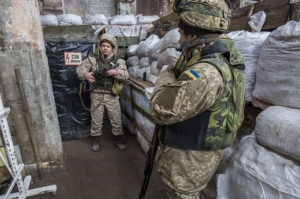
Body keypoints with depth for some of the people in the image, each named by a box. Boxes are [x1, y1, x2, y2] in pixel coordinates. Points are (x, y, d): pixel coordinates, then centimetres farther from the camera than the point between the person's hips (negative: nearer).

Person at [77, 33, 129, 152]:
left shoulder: (119, 61, -2)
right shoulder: (92, 58, -2)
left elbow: (126, 75, -11)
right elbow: (80, 69, -4)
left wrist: (115, 72, -29)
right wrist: (86, 74, -26)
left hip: (112, 96, 0)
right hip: (97, 95, 0)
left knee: (116, 119, 10)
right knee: (96, 119, 13)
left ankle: (119, 139, 30)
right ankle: (96, 139, 33)